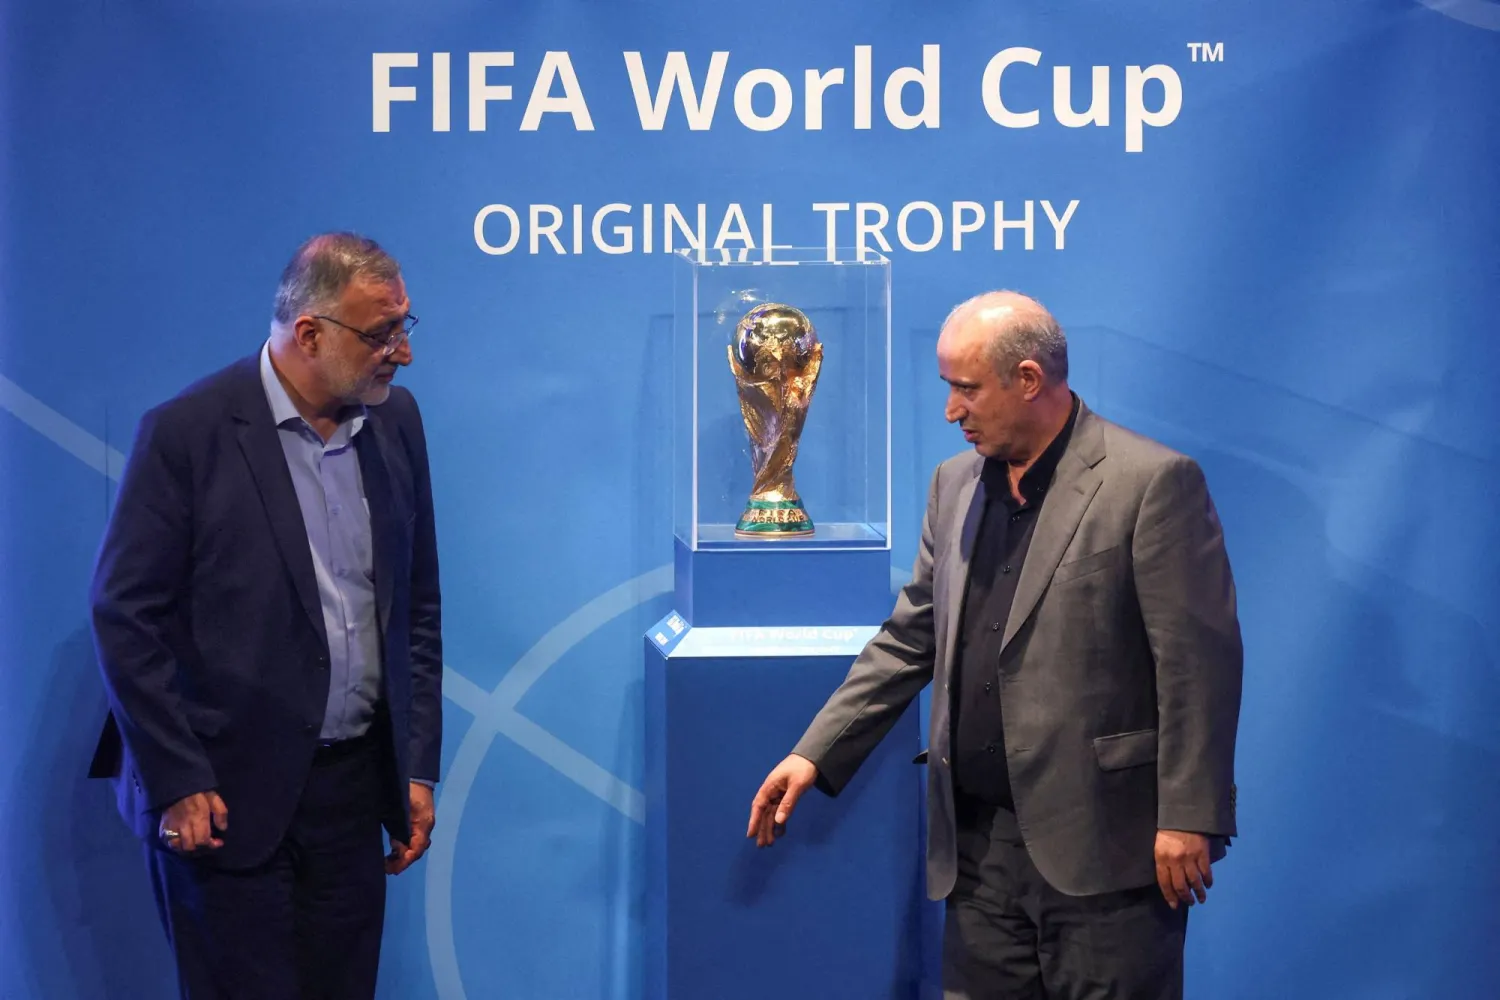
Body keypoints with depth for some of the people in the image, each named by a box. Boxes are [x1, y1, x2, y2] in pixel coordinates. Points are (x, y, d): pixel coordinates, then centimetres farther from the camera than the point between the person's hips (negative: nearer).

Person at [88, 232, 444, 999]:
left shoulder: (395, 419, 5)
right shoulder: (187, 432, -11)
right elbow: (124, 617, -9)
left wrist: (418, 768, 9)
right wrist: (176, 784, -11)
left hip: (354, 787, 5)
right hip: (226, 798, -5)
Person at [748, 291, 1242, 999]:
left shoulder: (1153, 482, -8)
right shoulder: (956, 484, 13)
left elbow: (1198, 662, -11)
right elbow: (910, 640, 17)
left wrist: (1189, 818, -15)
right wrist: (814, 755, 10)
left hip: (1101, 841, -6)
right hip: (980, 841, 6)